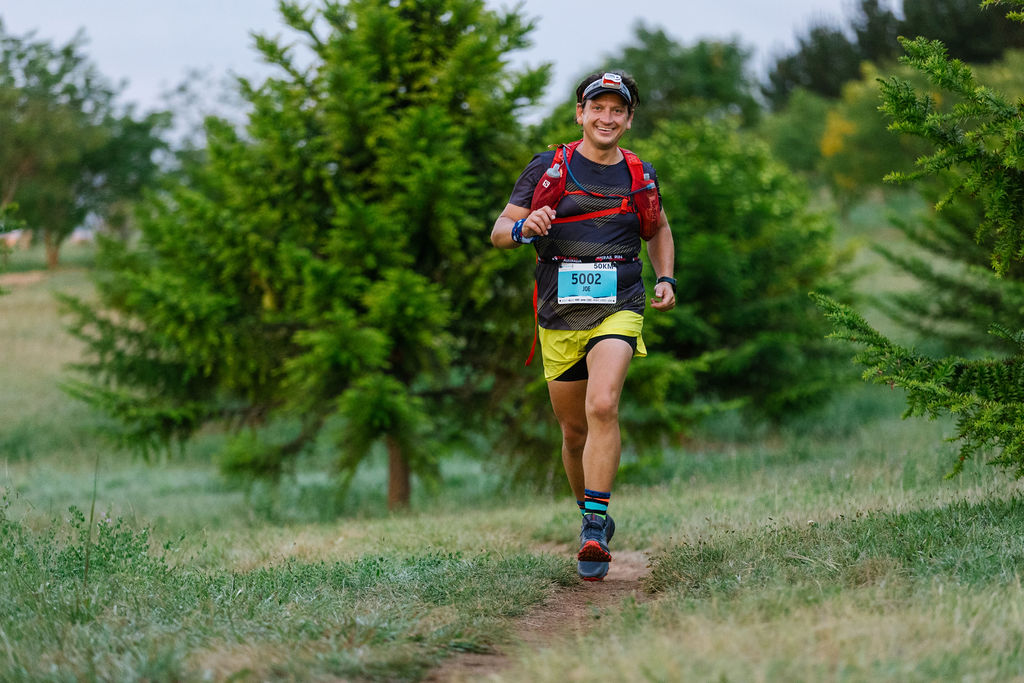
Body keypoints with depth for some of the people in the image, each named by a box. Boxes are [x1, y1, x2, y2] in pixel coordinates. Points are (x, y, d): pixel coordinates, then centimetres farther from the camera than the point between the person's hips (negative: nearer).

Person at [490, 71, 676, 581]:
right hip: (560, 314, 1)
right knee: (574, 432, 9)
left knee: (603, 407, -25)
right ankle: (590, 516, 33)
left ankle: (596, 527, -25)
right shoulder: (548, 169, 2)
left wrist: (666, 279, 11)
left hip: (617, 309, -1)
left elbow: (659, 229, 27)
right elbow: (498, 232, 0)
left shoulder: (639, 176, 8)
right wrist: (523, 227, -23)